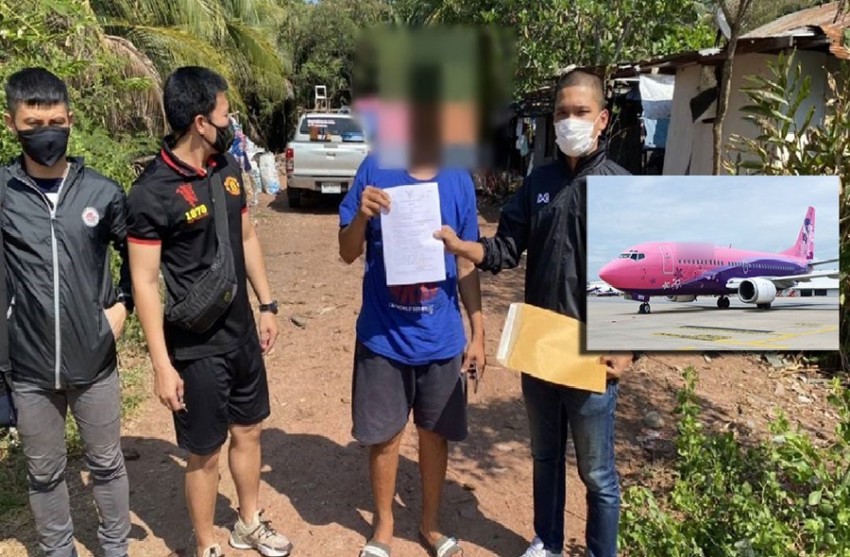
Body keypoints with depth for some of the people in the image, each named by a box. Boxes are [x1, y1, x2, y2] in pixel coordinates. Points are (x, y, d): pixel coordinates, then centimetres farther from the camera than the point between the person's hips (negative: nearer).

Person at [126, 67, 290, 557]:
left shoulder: (229, 168, 2)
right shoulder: (153, 192, -19)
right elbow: (145, 282, -17)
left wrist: (268, 304, 12)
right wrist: (163, 364, -18)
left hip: (242, 333, 7)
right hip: (196, 347, -7)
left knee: (249, 430, 21)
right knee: (206, 453, 9)